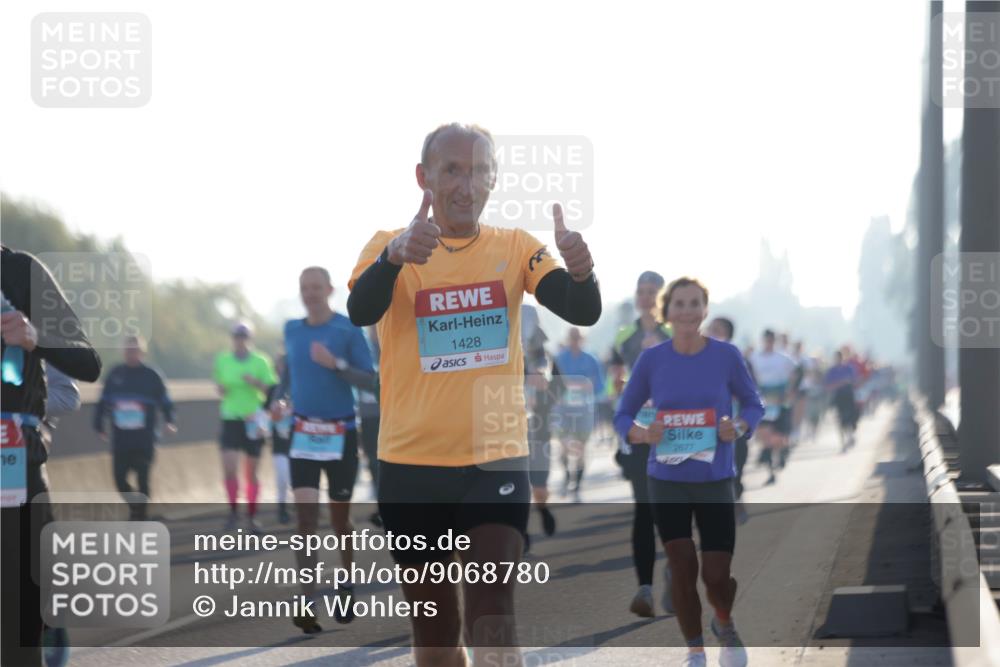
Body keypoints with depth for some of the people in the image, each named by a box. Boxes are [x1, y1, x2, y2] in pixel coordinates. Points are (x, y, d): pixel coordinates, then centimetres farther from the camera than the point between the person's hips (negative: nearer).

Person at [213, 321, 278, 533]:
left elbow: (272, 390, -2)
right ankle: (233, 512, 3)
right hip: (231, 420, 1)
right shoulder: (222, 360, 5)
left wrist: (256, 382, -19)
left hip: (253, 421, -1)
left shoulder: (260, 362, -1)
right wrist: (221, 389, -4)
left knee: (251, 473, 5)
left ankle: (252, 516, 17)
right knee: (229, 469, -13)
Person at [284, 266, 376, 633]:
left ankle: (346, 587, 31)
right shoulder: (292, 330, 7)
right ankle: (307, 603, -16)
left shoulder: (348, 330, -6)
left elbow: (370, 381, -10)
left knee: (340, 518, 8)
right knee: (306, 514, -11)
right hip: (303, 433, 2)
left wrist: (335, 364, -24)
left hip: (341, 434, -2)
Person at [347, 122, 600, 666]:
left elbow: (583, 313, -12)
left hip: (496, 458, 0)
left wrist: (580, 272, -36)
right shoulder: (390, 247, -3)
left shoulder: (516, 248, 1)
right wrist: (395, 256, -46)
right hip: (411, 463, 0)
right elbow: (361, 311, -24)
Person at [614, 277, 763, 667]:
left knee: (718, 575, -3)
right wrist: (640, 434, -17)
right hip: (667, 483, 0)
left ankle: (725, 624, 32)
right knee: (683, 569, 1)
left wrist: (739, 427, -14)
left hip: (715, 483, 0)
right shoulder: (651, 360, -4)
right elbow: (622, 415, 5)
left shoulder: (726, 356, -6)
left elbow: (754, 405, 7)